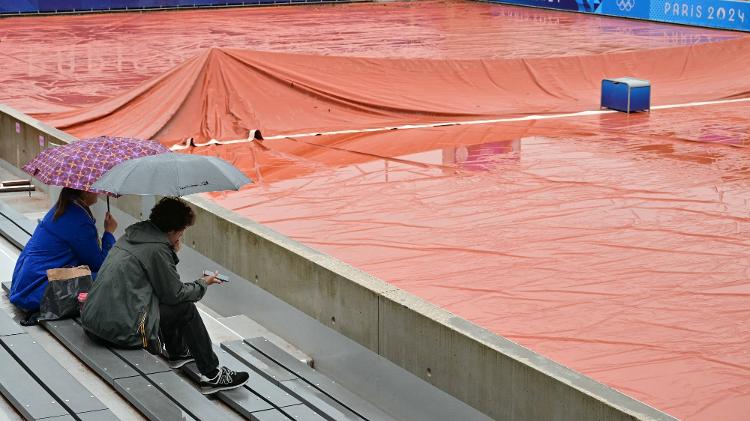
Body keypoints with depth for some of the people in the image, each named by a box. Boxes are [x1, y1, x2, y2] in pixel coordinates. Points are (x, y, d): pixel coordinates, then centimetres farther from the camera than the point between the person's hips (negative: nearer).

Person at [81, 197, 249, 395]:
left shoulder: (133, 234, 12)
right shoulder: (157, 249, -14)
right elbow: (175, 294, -6)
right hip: (121, 330, -9)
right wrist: (203, 284, 10)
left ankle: (177, 353, 40)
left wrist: (172, 251, 13)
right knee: (186, 308, 2)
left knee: (168, 304, 24)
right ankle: (212, 376, 6)